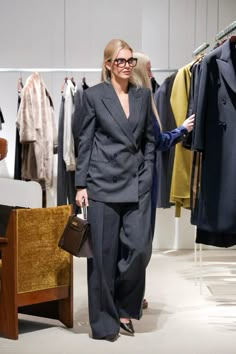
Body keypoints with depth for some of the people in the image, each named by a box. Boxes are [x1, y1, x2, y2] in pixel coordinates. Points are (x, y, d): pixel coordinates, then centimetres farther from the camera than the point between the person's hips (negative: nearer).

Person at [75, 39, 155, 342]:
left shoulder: (143, 95, 11)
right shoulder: (94, 95, 0)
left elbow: (149, 139, 15)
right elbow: (85, 142, 0)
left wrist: (147, 174, 4)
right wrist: (80, 185, -5)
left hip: (137, 183, 3)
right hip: (103, 183, -3)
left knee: (139, 247, -5)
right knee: (104, 252, 2)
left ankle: (124, 306, 20)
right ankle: (104, 320, 16)